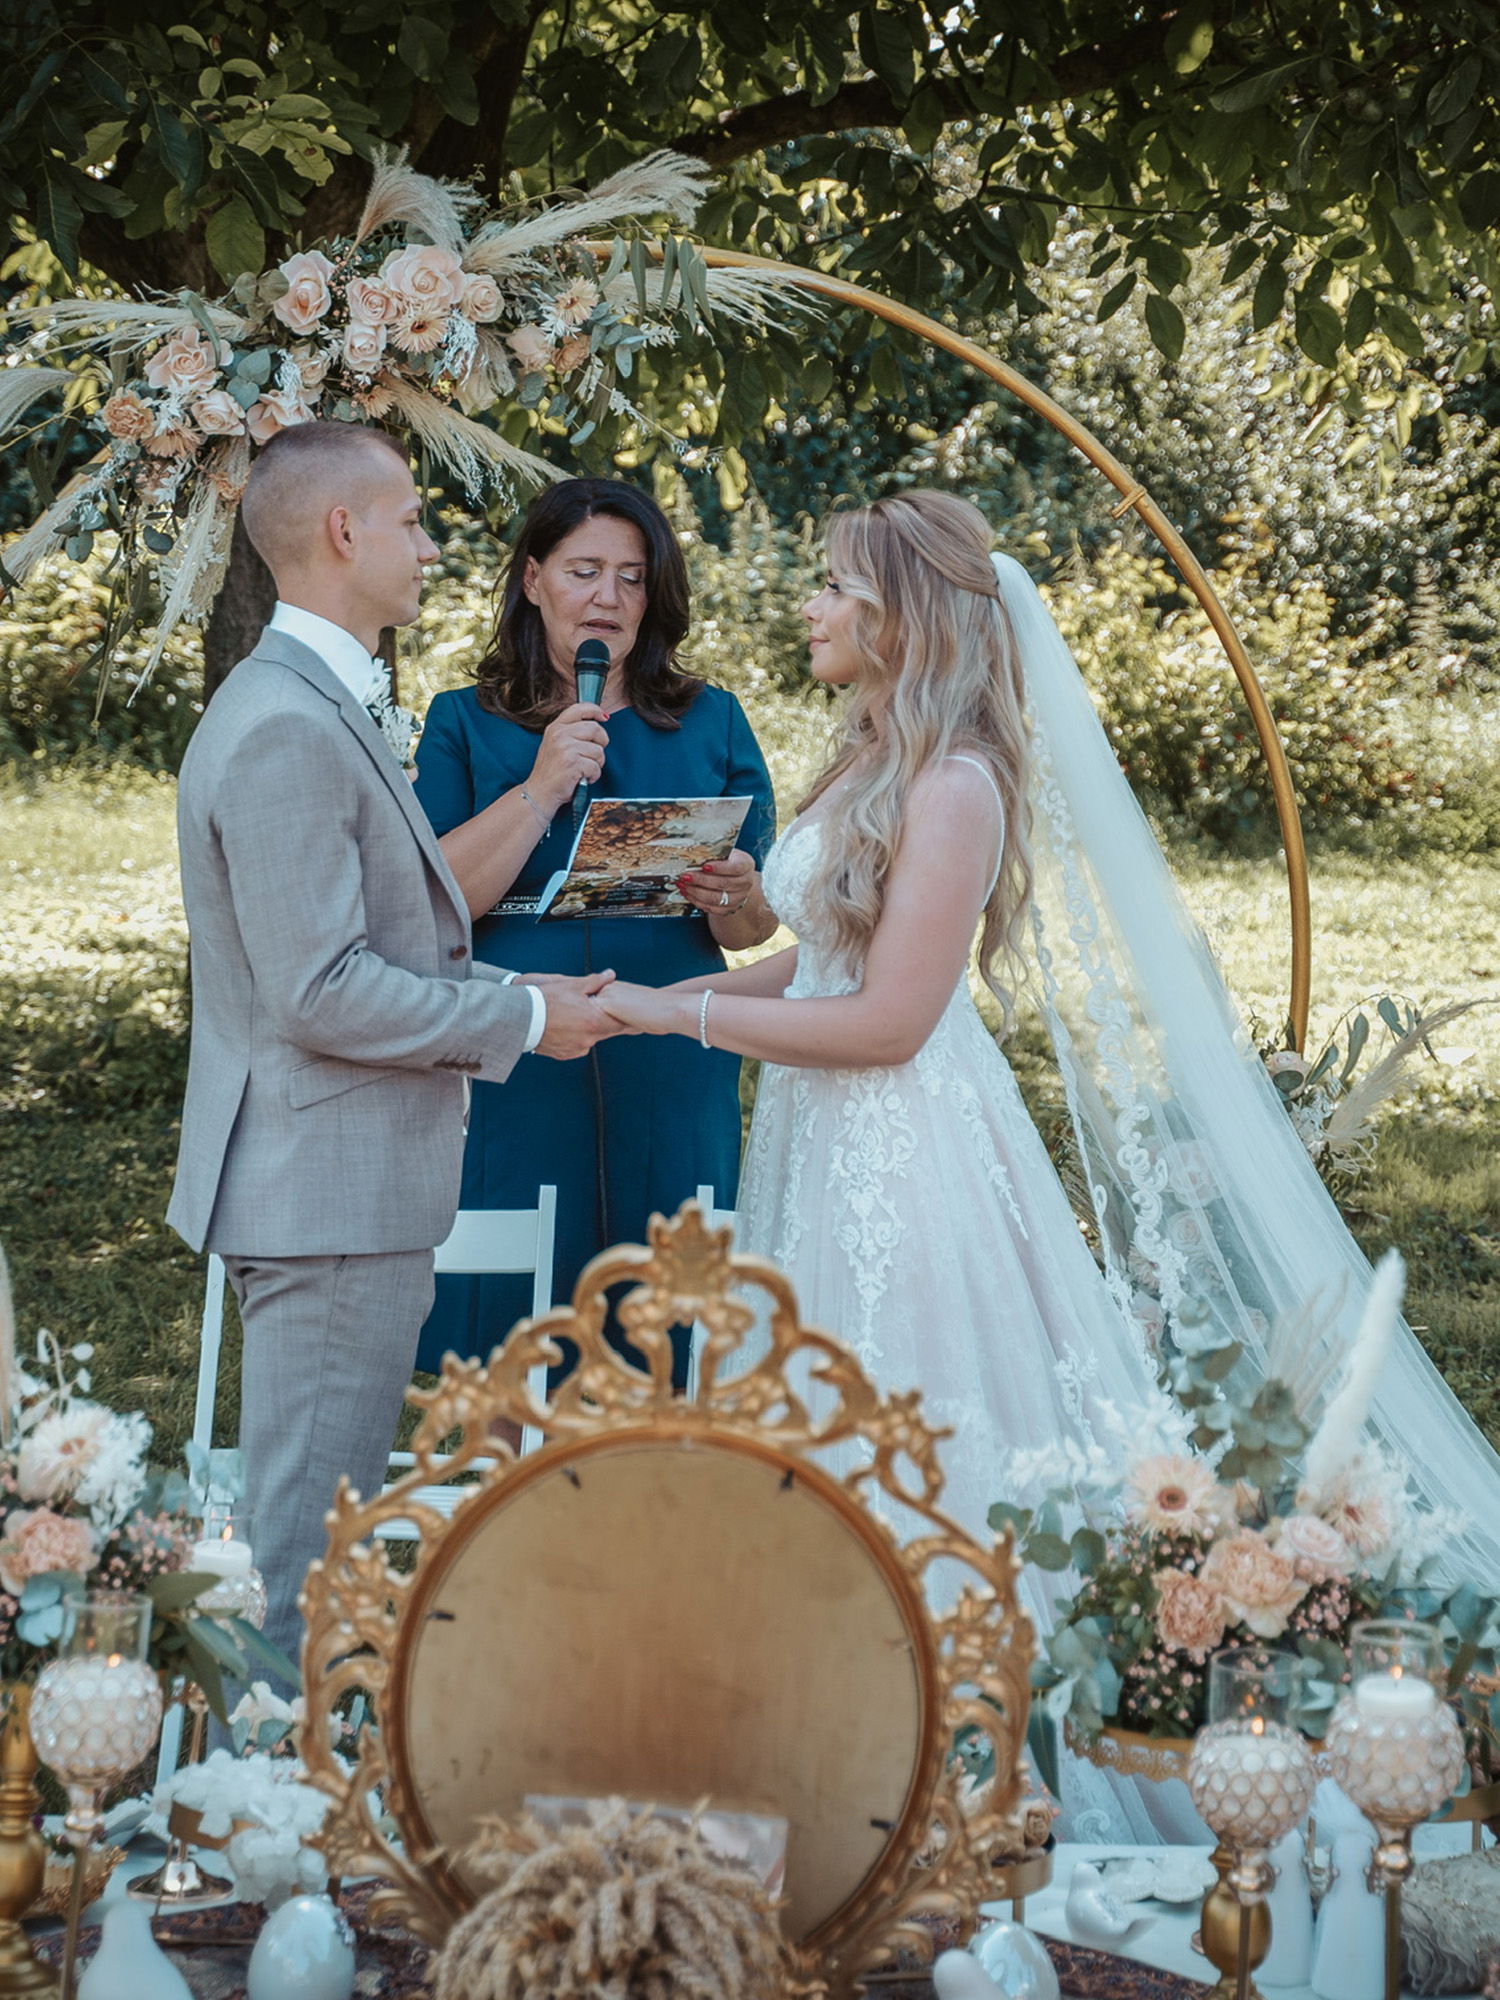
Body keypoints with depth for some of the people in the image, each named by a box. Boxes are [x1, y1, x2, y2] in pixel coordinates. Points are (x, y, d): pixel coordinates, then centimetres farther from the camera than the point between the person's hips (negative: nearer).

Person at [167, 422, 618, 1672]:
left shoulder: (318, 708, 15)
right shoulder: (287, 731, -20)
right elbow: (319, 994, -23)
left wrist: (507, 992, 9)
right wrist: (524, 1021, -14)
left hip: (347, 1182, 11)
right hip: (329, 1190, -11)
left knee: (331, 1502, 18)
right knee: (320, 1523, -2)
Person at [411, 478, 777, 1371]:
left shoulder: (712, 723, 10)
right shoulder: (466, 724, 6)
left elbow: (758, 924, 9)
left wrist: (734, 900, -14)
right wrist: (542, 788, -14)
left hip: (671, 1074, 1)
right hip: (515, 1078, -1)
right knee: (517, 1333, 1)